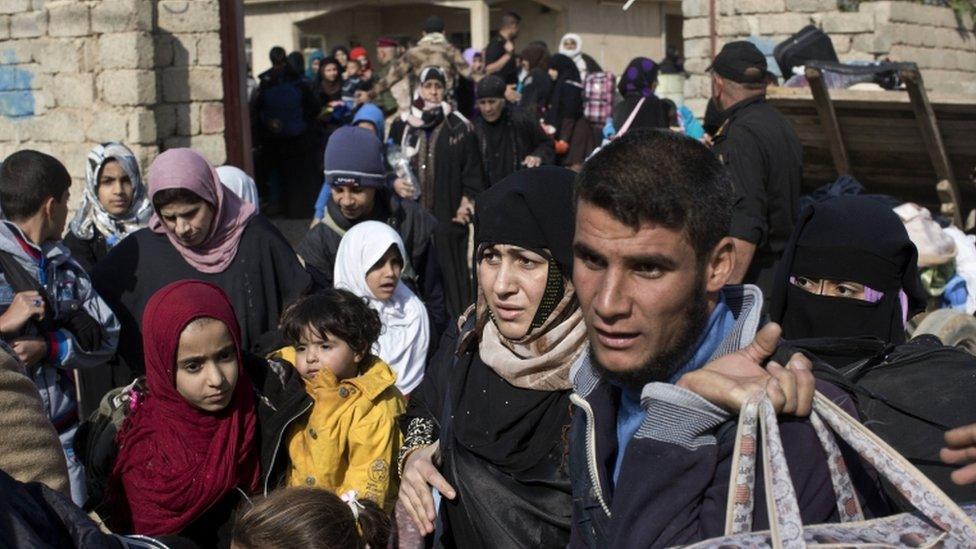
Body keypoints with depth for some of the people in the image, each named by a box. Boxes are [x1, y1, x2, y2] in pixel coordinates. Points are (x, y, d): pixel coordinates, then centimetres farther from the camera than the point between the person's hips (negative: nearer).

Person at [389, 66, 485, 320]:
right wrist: (394, 182, -3)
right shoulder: (402, 126, 10)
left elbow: (473, 169, 3)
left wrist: (467, 203, -5)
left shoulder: (460, 127, 4)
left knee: (450, 272, -3)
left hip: (448, 216, -2)